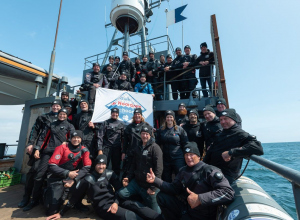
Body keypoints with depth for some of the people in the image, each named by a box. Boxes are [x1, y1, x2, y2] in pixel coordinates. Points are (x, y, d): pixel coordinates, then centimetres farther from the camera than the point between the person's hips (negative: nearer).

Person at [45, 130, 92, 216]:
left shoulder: (84, 150, -8)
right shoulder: (62, 147, -15)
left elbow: (87, 168, -15)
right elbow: (51, 166, -18)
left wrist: (74, 180, -25)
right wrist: (67, 173, -26)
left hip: (71, 175, 3)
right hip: (56, 177, -3)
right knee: (52, 210, -9)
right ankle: (48, 193, 23)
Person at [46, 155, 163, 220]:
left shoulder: (110, 174, 7)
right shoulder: (88, 179, 1)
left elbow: (119, 189, 6)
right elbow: (75, 196, 8)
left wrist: (116, 202, -10)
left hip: (115, 200, 4)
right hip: (102, 206, -4)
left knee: (135, 205, -26)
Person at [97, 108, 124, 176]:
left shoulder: (121, 124, 8)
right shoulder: (105, 123, 2)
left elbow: (123, 137, 7)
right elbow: (100, 137, -2)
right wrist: (100, 149, -10)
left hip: (117, 149, 2)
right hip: (106, 148, -2)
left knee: (116, 168, 11)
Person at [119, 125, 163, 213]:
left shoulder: (155, 148, -12)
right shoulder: (137, 148, 11)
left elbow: (158, 169, -16)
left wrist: (153, 187, -17)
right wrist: (128, 177, 1)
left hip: (149, 186, -5)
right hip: (136, 182, 6)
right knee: (121, 194, -11)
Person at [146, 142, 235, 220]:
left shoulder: (210, 171, -18)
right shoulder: (184, 171, 3)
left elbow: (228, 192, -29)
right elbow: (174, 188, 4)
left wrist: (200, 198, -36)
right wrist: (155, 180, -8)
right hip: (186, 208, 7)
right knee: (162, 196, 0)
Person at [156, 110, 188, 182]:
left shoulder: (180, 129, -4)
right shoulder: (161, 130, 4)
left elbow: (185, 144, -1)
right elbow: (158, 144, 10)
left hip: (178, 158, -3)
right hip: (165, 159, 3)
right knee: (166, 179, 16)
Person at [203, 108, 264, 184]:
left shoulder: (241, 134, -8)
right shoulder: (219, 135, 15)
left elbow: (258, 148, -26)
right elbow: (210, 153, 16)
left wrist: (231, 152, -29)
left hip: (227, 175, -7)